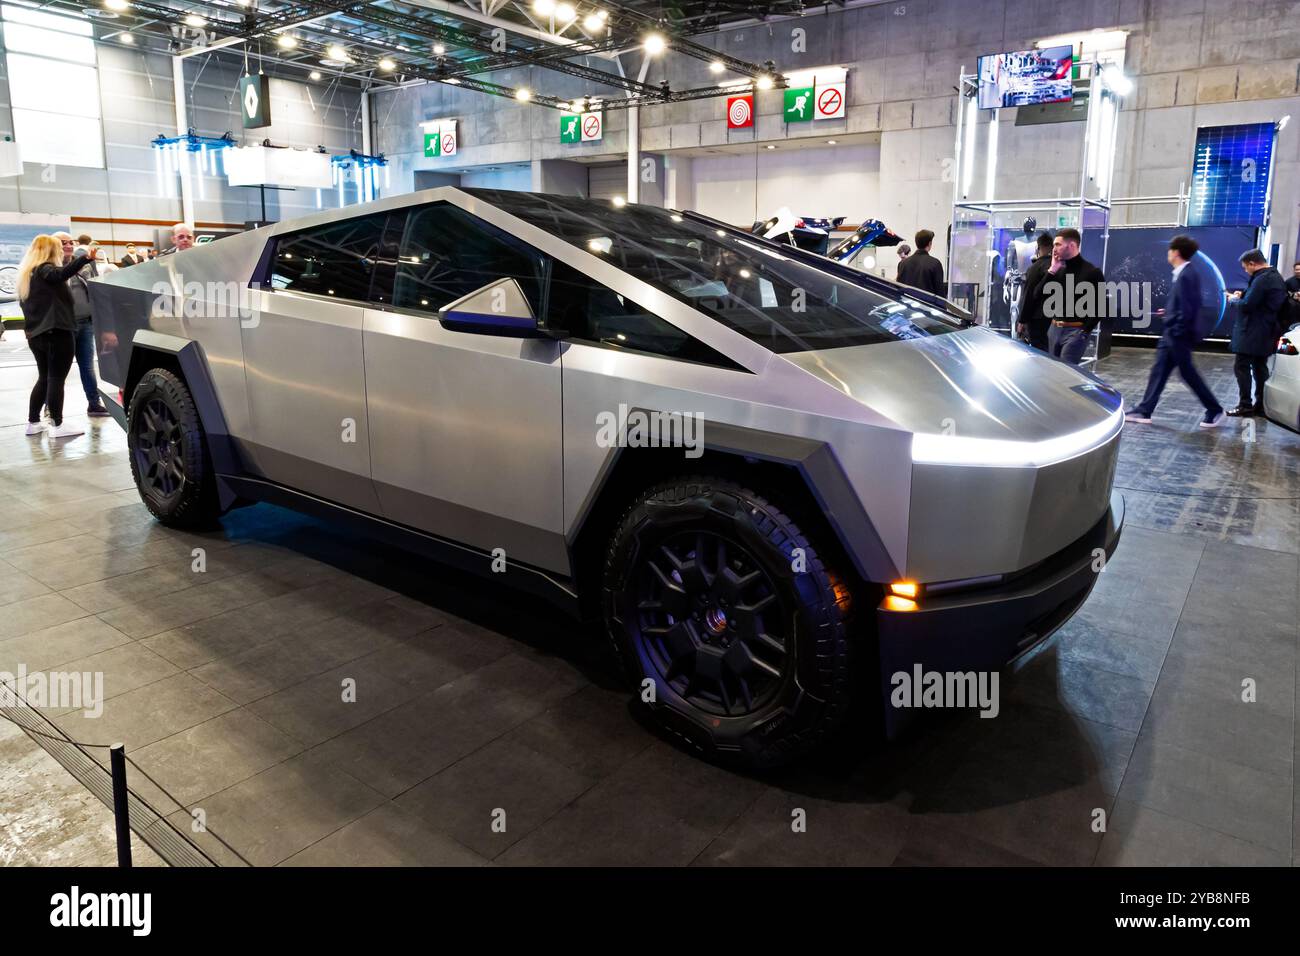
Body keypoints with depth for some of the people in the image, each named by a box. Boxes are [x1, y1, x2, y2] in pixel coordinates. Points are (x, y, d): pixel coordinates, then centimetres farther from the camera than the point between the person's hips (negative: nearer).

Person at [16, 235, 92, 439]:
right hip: (56, 331, -9)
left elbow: (24, 302, 26)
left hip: (36, 333, 9)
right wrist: (85, 258, -46)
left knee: (44, 378, 16)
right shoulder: (45, 269, -9)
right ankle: (58, 425, -5)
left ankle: (33, 422, 18)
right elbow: (62, 274, -33)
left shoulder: (27, 273, 19)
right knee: (56, 378, -6)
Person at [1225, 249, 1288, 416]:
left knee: (1241, 366, -6)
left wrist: (1234, 300, -3)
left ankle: (1245, 405, -7)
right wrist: (1243, 296, 12)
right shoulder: (1276, 277, 14)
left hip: (1253, 333, -10)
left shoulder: (1262, 279, -19)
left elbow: (1247, 305, -21)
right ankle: (1261, 404, 17)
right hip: (1267, 332, 10)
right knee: (1260, 368, 13)